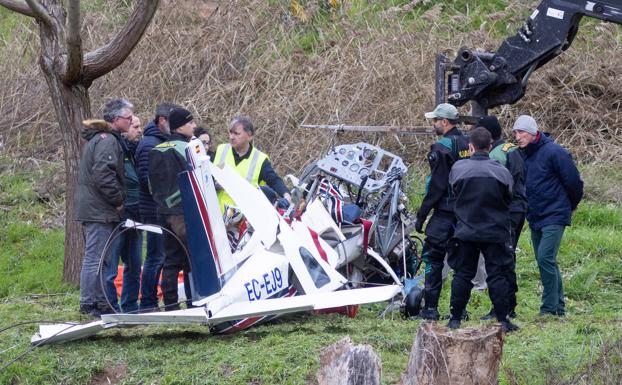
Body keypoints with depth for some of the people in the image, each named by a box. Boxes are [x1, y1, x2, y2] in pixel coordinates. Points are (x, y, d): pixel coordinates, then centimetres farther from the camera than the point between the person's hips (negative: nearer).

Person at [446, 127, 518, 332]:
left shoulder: (458, 168, -6)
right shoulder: (501, 171, -8)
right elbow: (510, 199, 5)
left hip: (465, 231, 1)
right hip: (495, 232, -1)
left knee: (462, 274, 8)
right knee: (497, 276, 4)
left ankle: (455, 318, 7)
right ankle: (502, 319, 3)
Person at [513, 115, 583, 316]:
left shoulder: (553, 152, -14)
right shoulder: (523, 155, 9)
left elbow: (574, 182, -10)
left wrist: (570, 206, 5)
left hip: (554, 217, -8)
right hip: (535, 218, 8)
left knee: (545, 258, -16)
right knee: (546, 262, 11)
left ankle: (549, 307, -12)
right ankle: (558, 305, 19)